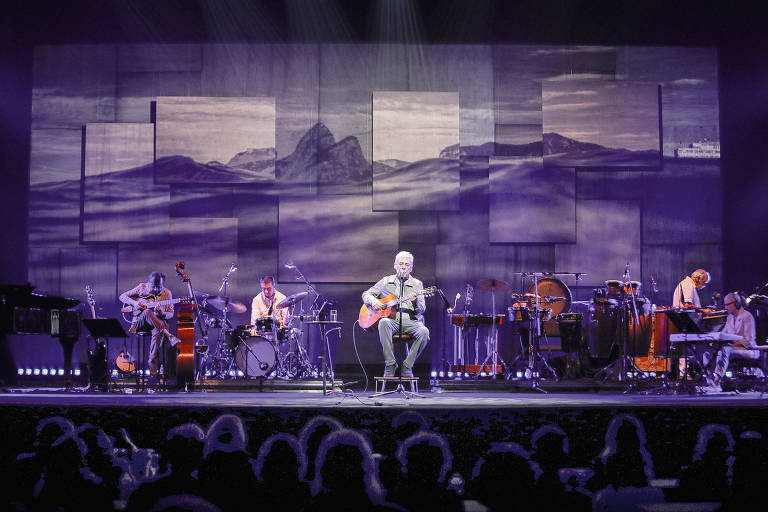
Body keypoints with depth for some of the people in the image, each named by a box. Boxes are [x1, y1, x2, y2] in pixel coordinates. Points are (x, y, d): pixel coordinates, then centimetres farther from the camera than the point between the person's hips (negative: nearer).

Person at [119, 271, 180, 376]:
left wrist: (161, 312, -20)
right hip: (140, 322, 0)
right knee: (147, 312, -37)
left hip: (158, 321, 0)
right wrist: (134, 303, -10)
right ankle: (169, 336, -38)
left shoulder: (166, 293, 5)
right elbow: (122, 296, 9)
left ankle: (153, 363, -34)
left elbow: (170, 314, 3)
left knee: (158, 332, -38)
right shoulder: (142, 288, 6)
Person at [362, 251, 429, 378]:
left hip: (410, 321, 0)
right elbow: (366, 294, 21)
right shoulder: (386, 281, 17)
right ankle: (390, 365, -29)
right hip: (391, 319, 0)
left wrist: (415, 302, -19)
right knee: (384, 323, -37)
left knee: (424, 332, -32)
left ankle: (407, 367, -19)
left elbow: (422, 310, 4)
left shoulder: (417, 284, 14)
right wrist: (373, 301, -2)